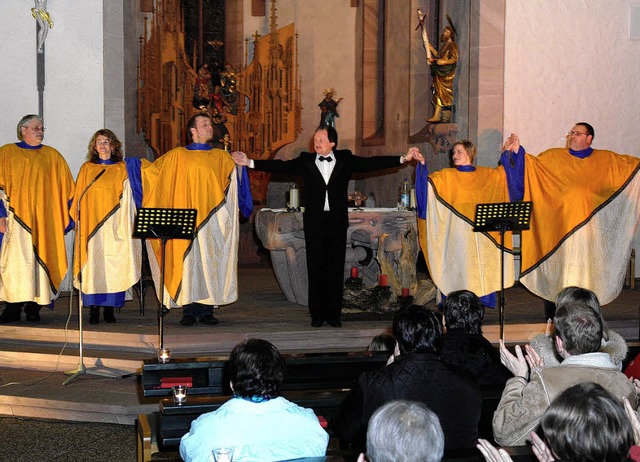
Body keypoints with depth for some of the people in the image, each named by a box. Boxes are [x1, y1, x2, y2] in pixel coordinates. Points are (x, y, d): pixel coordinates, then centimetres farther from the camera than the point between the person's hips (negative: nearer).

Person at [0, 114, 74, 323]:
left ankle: (34, 308, 2)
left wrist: (67, 218, 5)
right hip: (17, 216, -2)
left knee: (40, 258, -2)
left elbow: (66, 188, 13)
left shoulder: (53, 156, 14)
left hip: (44, 218, 2)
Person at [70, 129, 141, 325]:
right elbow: (79, 197, 11)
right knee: (93, 263, -6)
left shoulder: (122, 170, 9)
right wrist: (78, 218, 0)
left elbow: (127, 199, 6)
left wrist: (125, 224, -3)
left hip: (114, 225, 0)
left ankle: (109, 309, 3)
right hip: (91, 224, 0)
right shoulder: (87, 169, 11)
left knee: (113, 266, -3)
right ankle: (93, 308, -3)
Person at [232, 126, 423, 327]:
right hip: (314, 222, 0)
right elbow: (282, 166, 1)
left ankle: (334, 314, 12)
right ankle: (317, 314, 11)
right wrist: (249, 163, -7)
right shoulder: (306, 160, 5)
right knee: (315, 269, 3)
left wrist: (404, 158, -6)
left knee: (336, 270, 4)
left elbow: (371, 163, 1)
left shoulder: (345, 159, 5)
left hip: (337, 222, 0)